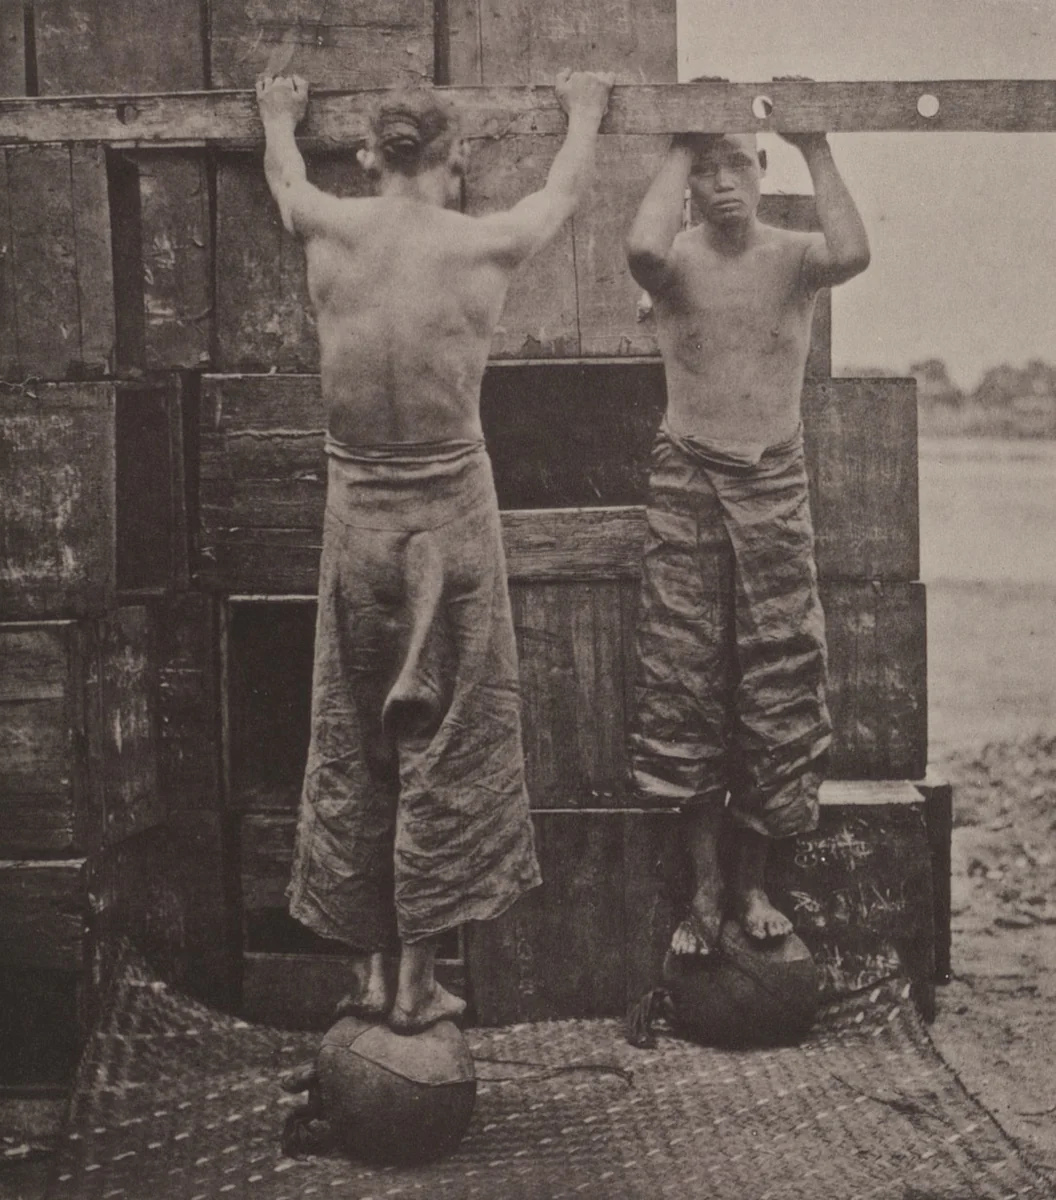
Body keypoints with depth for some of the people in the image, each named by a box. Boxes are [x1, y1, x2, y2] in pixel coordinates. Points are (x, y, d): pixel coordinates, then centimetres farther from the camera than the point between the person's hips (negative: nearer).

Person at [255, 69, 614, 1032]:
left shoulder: (335, 233, -3)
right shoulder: (487, 246, -7)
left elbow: (285, 177, 22)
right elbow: (567, 189, 16)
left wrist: (279, 115, 45)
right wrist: (583, 111, 37)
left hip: (356, 511, 2)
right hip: (451, 510, -2)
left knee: (352, 749, 14)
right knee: (446, 749, 8)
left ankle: (370, 968, 22)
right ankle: (417, 979, 14)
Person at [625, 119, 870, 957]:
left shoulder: (794, 256, 1)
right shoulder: (679, 260, -1)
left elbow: (852, 254, -23)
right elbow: (642, 248, -27)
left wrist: (816, 148, -14)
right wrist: (680, 150, -14)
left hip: (775, 483, 1)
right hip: (687, 484, -1)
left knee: (776, 683, 3)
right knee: (686, 681, 0)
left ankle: (752, 879, 18)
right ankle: (706, 888, 10)